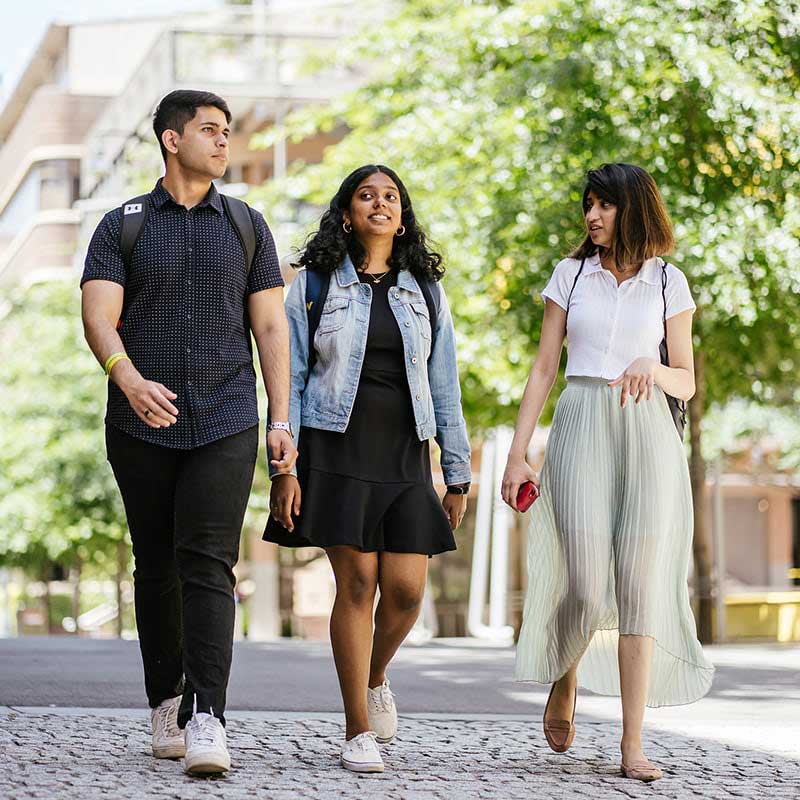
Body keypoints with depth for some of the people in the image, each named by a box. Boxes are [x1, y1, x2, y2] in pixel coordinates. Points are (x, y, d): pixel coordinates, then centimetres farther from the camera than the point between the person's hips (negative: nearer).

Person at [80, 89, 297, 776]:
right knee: (157, 568, 7)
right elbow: (99, 316, -6)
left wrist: (282, 419, 1)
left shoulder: (246, 225, 12)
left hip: (225, 423, 0)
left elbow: (271, 326, 10)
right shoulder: (123, 225, 6)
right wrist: (130, 379, -26)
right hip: (143, 425, 1)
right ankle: (166, 703, 21)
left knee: (208, 566, -12)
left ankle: (207, 721, -18)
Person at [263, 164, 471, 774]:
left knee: (407, 588, -7)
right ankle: (358, 731, 2)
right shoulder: (314, 285, 5)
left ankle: (375, 679, 25)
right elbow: (289, 380, 2)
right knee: (357, 585, -7)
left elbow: (445, 387, 13)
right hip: (337, 449, -2)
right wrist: (283, 468, -6)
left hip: (405, 454, 2)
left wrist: (458, 475, 9)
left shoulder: (426, 291, 13)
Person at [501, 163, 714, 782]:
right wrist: (517, 454, 2)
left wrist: (653, 368, -13)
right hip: (581, 428, 0)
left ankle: (633, 746, -4)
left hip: (647, 434, 0)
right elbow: (544, 369, 8)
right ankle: (564, 681, 23)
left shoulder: (668, 282, 8)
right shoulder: (571, 274, 10)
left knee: (641, 586, -6)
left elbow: (687, 384, 10)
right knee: (587, 586, -10)